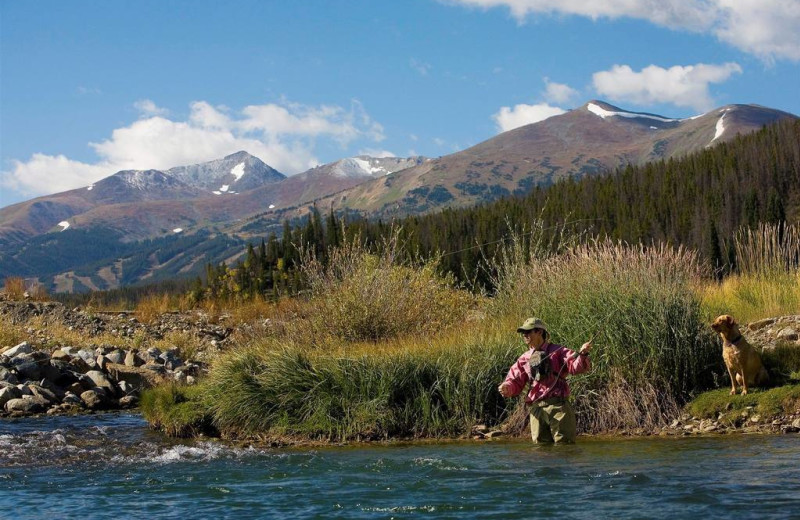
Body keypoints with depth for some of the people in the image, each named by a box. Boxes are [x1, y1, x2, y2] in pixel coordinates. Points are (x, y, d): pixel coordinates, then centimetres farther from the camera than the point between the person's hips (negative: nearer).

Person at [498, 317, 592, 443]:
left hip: (558, 406, -4)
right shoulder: (524, 359, 17)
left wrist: (582, 354, -27)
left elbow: (575, 367, -7)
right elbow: (515, 382, 15)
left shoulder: (557, 352, 5)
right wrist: (506, 387, -8)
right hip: (537, 408, 4)